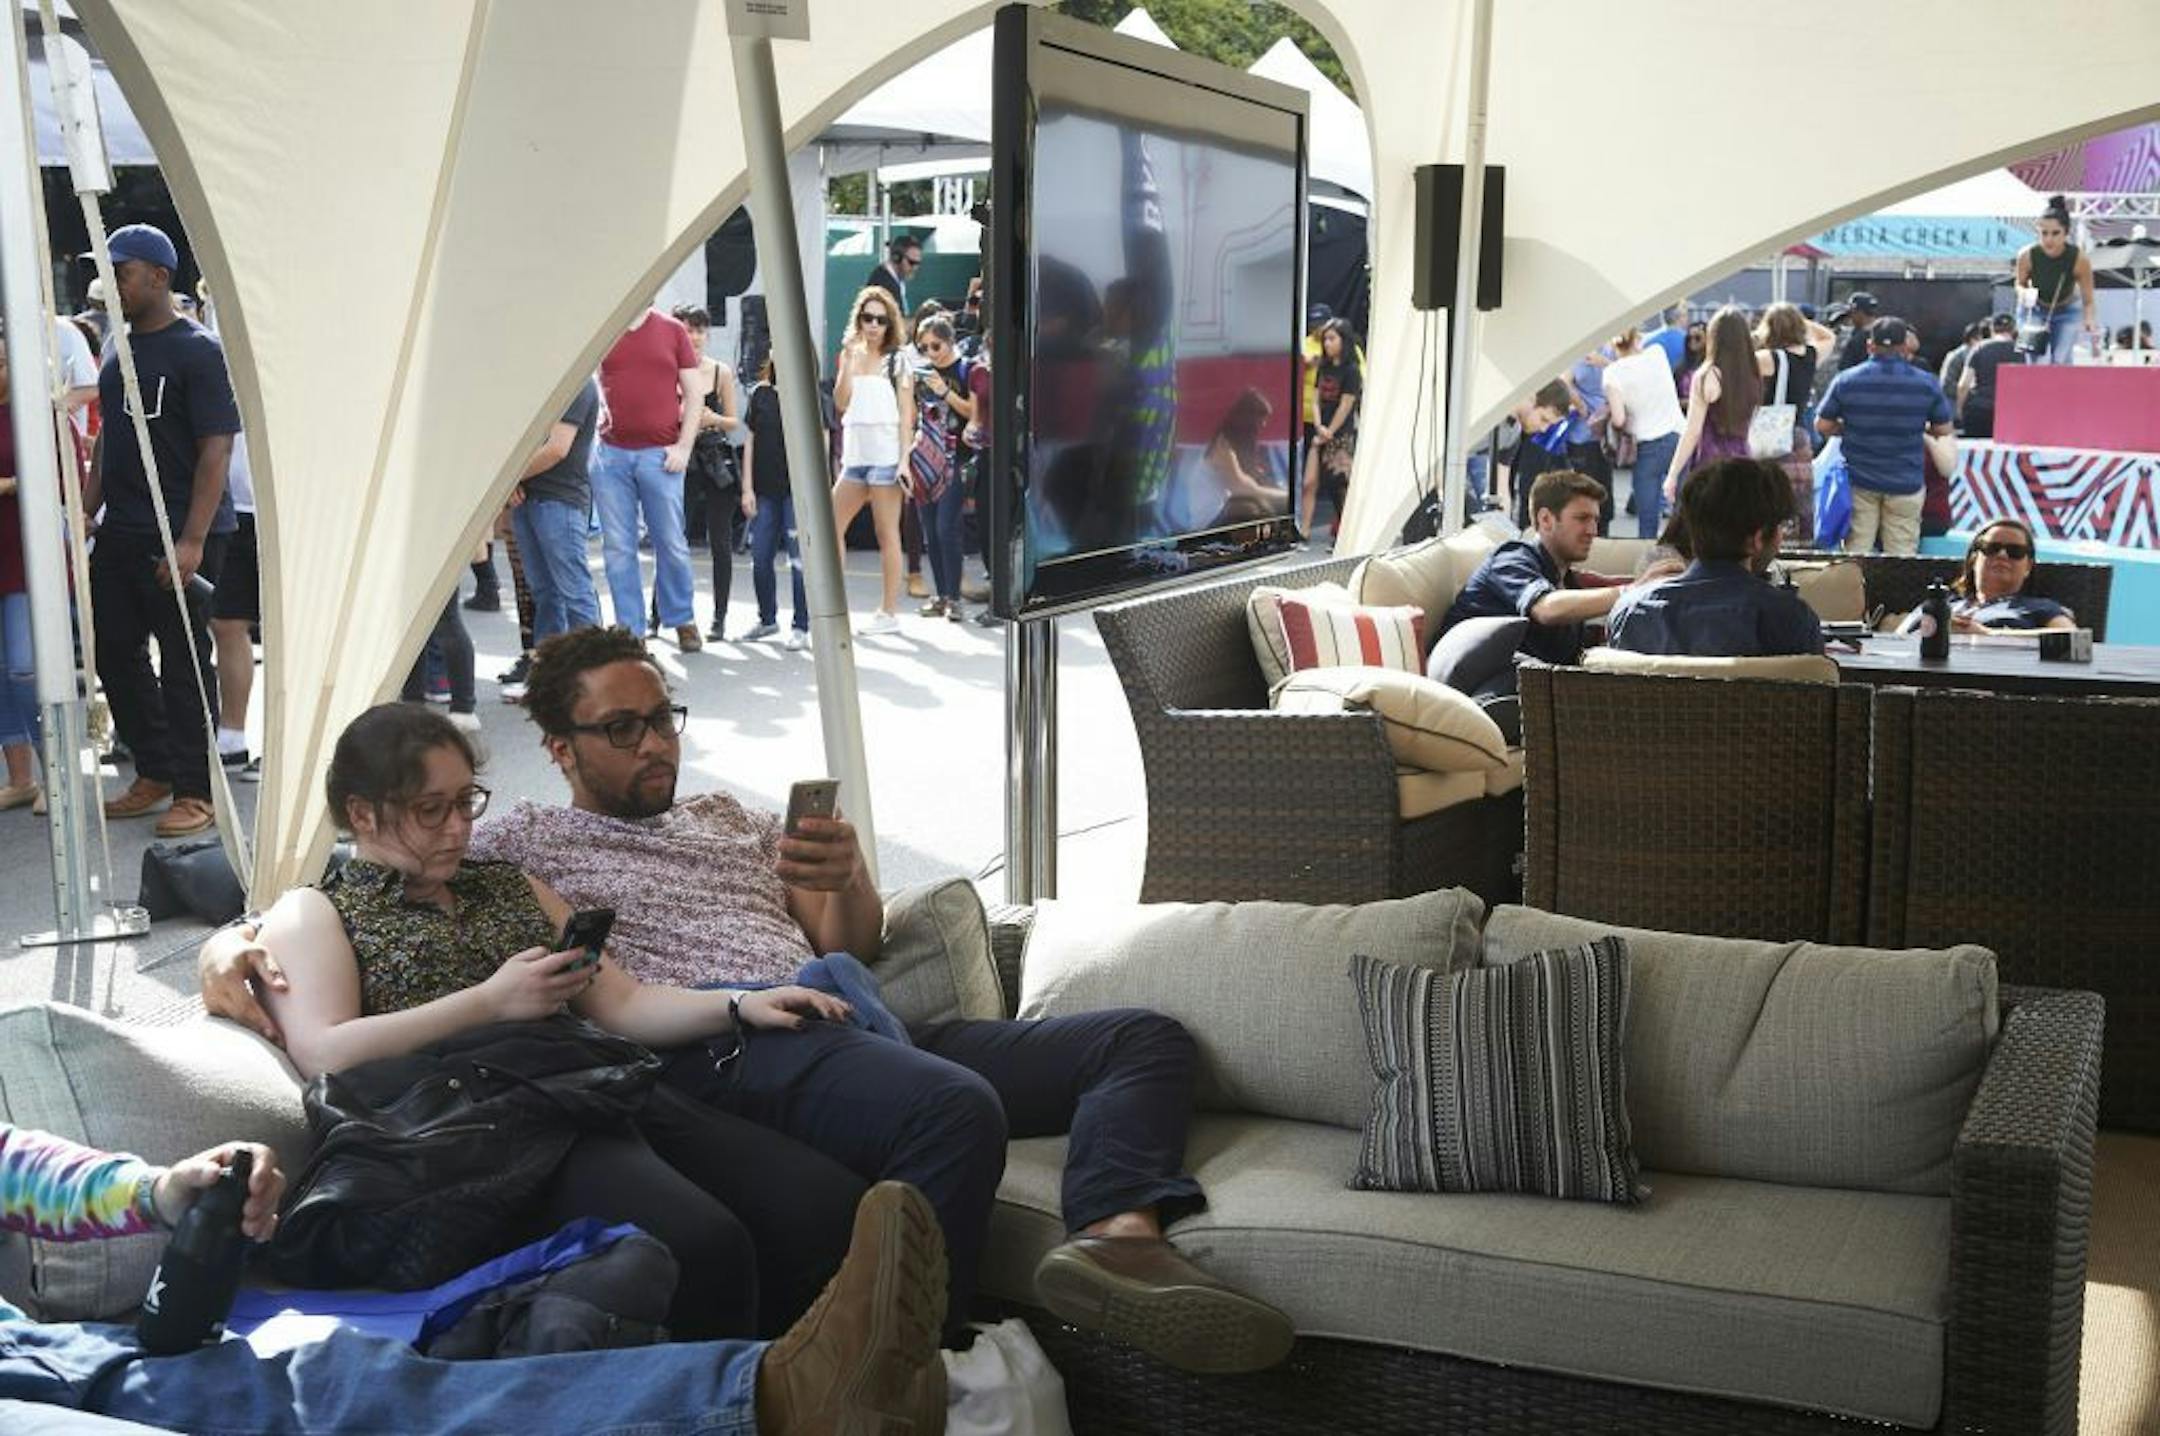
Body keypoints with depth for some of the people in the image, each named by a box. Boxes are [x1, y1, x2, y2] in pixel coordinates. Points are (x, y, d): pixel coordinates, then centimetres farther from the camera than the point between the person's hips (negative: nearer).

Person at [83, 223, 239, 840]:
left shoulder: (198, 351, -10)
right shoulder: (119, 349, 14)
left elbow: (216, 449, -15)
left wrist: (192, 540, -20)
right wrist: (85, 511, 15)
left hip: (181, 535, -8)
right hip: (119, 531, 8)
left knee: (184, 662, -1)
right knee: (115, 654, 12)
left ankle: (195, 790, 9)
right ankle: (156, 772, 25)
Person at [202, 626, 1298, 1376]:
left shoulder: (726, 814, 31)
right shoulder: (522, 842, 15)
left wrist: (850, 882, 3)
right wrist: (234, 949, -14)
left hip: (846, 1026, 7)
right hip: (715, 1054, -7)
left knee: (1145, 1038, -7)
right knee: (958, 1111, -39)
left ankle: (1115, 1238, -35)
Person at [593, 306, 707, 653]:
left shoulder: (672, 330, 7)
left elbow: (694, 393, 6)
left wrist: (683, 446, -3)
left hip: (660, 454, -1)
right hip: (610, 453, 1)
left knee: (672, 543, 3)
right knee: (617, 547, 2)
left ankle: (682, 620, 20)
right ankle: (629, 629, 10)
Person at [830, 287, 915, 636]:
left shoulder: (897, 360, 1)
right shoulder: (850, 355, 14)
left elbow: (906, 413, -3)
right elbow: (841, 402, 1)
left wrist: (905, 459, -11)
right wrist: (850, 360, -6)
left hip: (886, 455, -6)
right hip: (855, 454, 6)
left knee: (887, 534, -2)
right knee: (831, 525, 3)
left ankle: (889, 612, 2)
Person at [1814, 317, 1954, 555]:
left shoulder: (1846, 380, -3)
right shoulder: (1927, 383, -2)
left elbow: (1822, 426, 1)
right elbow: (1944, 430, 4)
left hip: (1859, 480, 0)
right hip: (1906, 482, 0)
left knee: (1855, 551, 6)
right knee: (1902, 554, 3)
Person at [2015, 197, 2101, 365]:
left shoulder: (2080, 259, -29)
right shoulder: (2027, 255, -28)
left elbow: (2088, 301, -20)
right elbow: (2020, 284, -6)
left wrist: (2091, 321, -40)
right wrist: (2024, 294, -30)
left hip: (2068, 312, 0)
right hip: (2035, 311, 0)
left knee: (2061, 362, -10)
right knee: (2040, 363, -16)